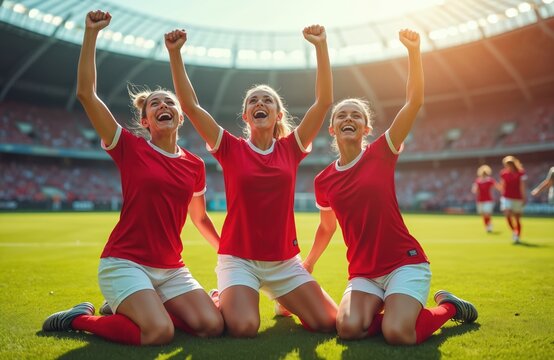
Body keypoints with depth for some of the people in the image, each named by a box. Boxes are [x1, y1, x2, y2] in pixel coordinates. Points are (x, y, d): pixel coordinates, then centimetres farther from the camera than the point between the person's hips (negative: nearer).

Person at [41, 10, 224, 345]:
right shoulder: (130, 148, -4)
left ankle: (126, 308, 13)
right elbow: (86, 93, -12)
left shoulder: (196, 165, 6)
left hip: (171, 269, 5)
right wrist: (91, 33, -12)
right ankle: (81, 318, 5)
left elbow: (201, 218, 17)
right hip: (125, 262, -5)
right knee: (160, 333, -25)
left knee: (213, 326, -10)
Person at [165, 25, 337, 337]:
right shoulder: (231, 148, -1)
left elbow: (325, 101, -5)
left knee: (329, 322, -6)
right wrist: (175, 53, -14)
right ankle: (223, 301, 14)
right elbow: (191, 105, -8)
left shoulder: (291, 148, 2)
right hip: (238, 259, -2)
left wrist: (321, 46, -11)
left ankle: (284, 302, 26)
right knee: (243, 328, -23)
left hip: (285, 261, 2)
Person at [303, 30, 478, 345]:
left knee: (398, 334, -23)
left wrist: (414, 51, -19)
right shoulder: (323, 181, 5)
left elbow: (415, 101, -12)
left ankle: (448, 306, 10)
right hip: (363, 274, 3)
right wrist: (308, 264, 24)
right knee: (349, 329, -23)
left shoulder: (381, 154, -3)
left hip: (405, 263, -3)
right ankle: (400, 311, 10)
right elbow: (327, 227, 20)